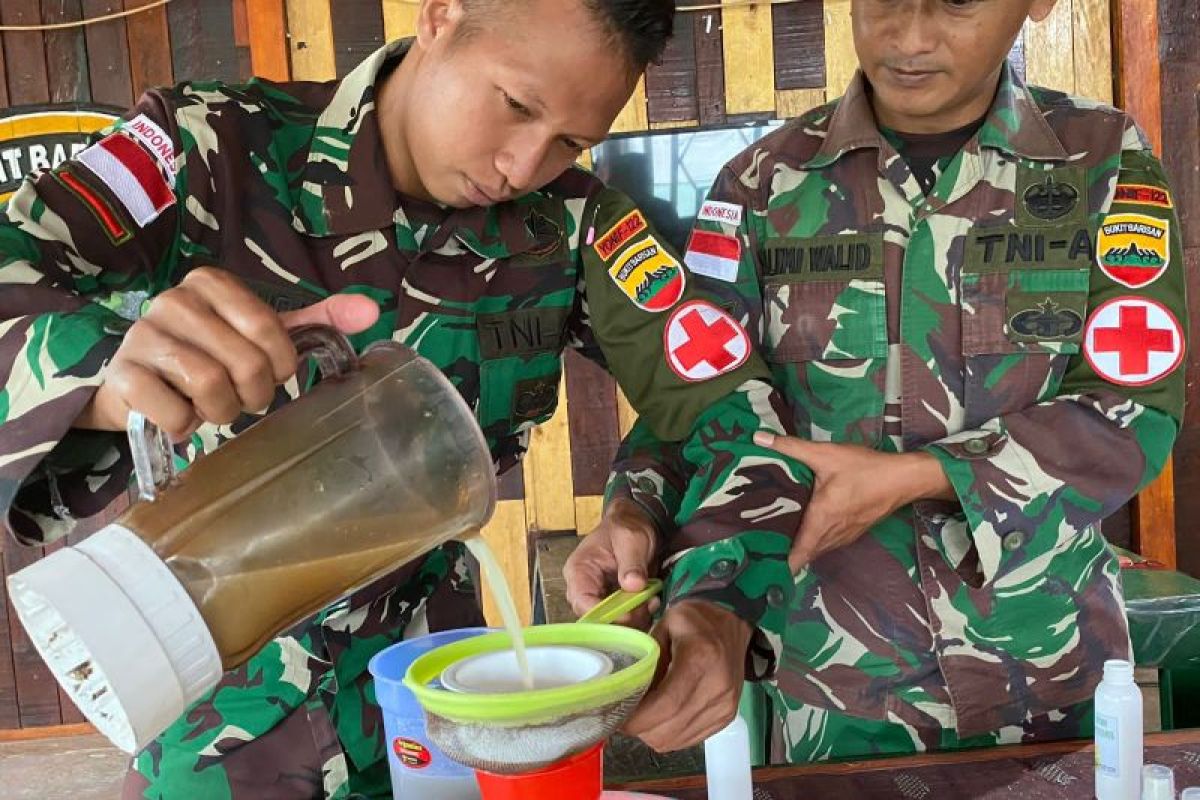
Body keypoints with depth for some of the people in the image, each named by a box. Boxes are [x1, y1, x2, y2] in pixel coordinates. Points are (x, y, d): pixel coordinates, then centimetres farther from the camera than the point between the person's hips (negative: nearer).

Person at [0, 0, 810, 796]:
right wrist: (107, 367, -52)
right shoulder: (215, 147, -19)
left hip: (426, 679, 2)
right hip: (222, 690, -1)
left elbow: (726, 397, -12)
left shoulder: (570, 223, -13)